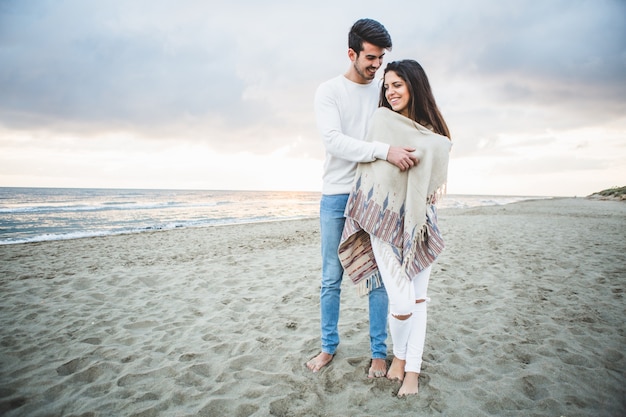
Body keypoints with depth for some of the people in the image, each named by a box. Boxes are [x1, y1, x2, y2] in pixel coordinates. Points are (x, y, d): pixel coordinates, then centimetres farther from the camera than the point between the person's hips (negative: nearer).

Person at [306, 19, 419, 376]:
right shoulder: (329, 91, 1)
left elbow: (404, 138, 10)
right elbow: (334, 140, -15)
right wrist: (384, 151, -26)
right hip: (336, 196, -1)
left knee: (379, 276, 4)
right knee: (331, 278, 6)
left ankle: (379, 351, 18)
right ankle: (329, 346, 22)